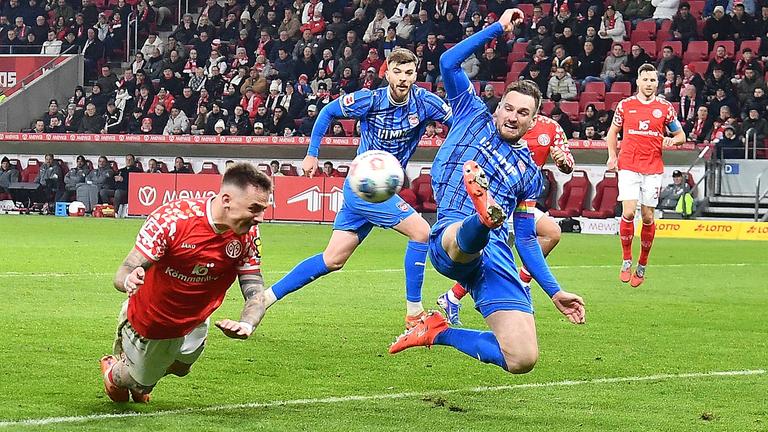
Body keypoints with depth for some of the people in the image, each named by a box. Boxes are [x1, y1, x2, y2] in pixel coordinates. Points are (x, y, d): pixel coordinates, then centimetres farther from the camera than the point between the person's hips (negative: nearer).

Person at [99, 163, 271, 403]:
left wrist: (246, 324, -41)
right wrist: (128, 280, -60)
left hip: (193, 323, 4)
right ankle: (112, 371, 53)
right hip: (149, 320, -4)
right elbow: (124, 273, -34)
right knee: (141, 382, 16)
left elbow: (255, 293, -18)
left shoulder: (248, 235, -21)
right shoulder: (171, 218, -36)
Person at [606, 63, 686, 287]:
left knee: (648, 217, 2)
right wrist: (612, 156, 4)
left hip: (653, 169, 1)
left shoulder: (665, 108, 5)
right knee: (628, 212, -14)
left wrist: (672, 140, -9)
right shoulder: (625, 105, 5)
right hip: (628, 166, -1)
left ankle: (642, 265, 17)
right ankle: (626, 260, 2)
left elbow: (681, 135, 13)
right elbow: (613, 131, 17)